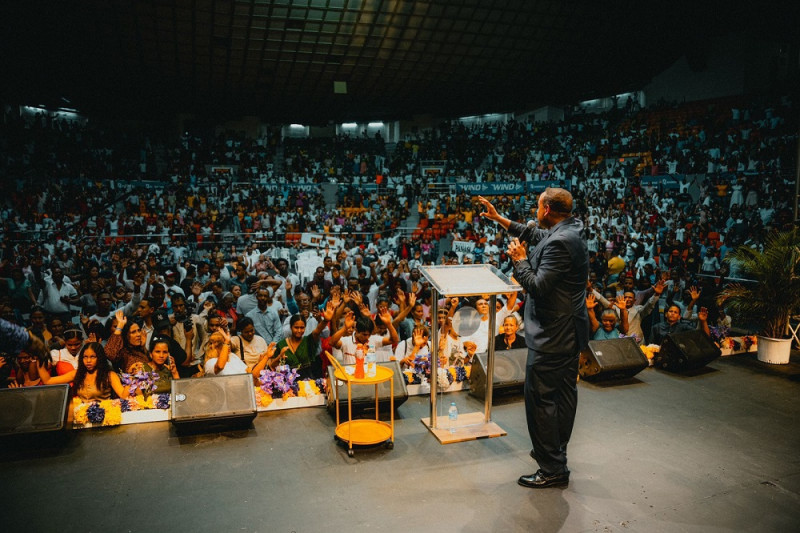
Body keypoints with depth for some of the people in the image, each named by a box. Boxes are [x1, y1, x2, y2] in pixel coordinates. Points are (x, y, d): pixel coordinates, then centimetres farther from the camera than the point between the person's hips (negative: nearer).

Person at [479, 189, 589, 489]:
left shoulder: (559, 243, -24)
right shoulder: (568, 232, 8)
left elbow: (538, 287, -26)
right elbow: (534, 234, 25)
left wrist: (520, 260, -10)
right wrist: (498, 218, 28)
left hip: (553, 335, -11)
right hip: (569, 331, 11)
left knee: (540, 397, -3)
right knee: (564, 393, 20)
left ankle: (553, 469, 5)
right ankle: (556, 451, 36)